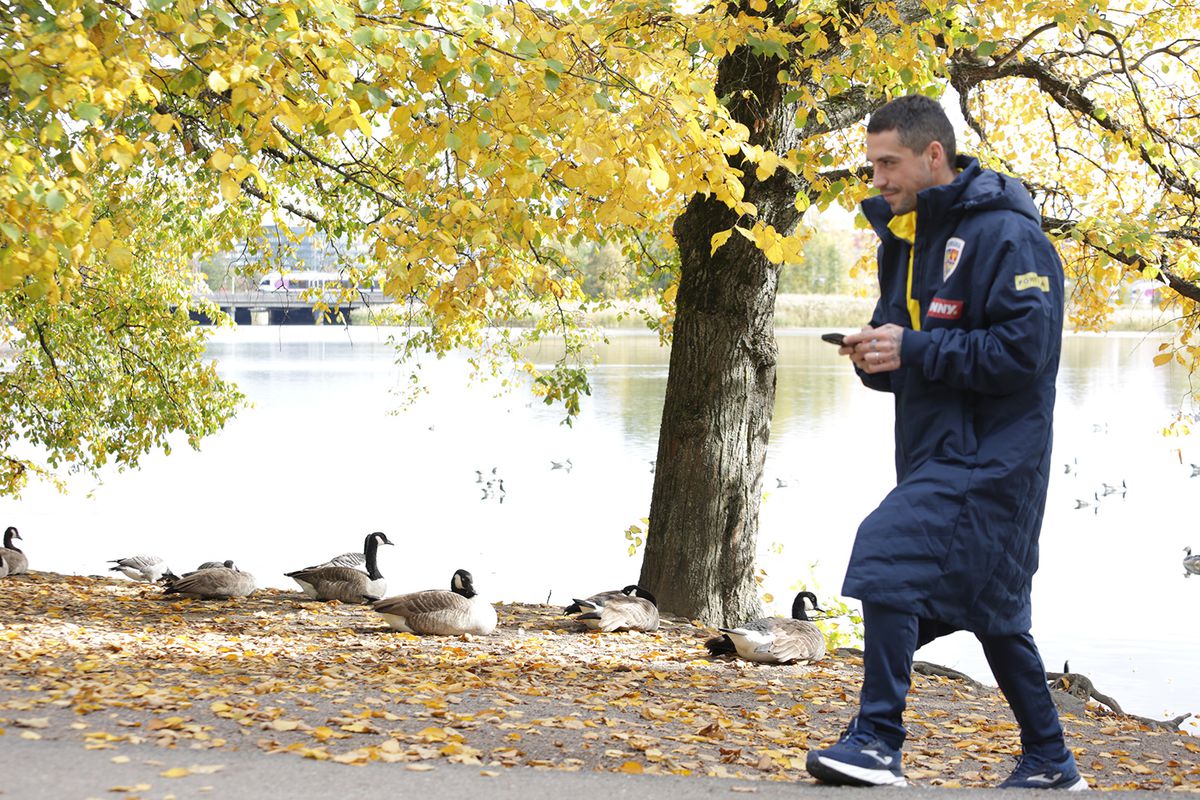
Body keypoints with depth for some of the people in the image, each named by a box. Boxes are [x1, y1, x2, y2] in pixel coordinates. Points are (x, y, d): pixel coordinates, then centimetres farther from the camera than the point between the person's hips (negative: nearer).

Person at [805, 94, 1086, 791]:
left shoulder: (1006, 235, -14)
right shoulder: (908, 239, 14)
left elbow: (1024, 350, -21)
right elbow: (905, 346, 22)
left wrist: (914, 350, -21)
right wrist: (875, 356, -1)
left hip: (989, 456, -10)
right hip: (939, 449, 10)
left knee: (890, 555, -22)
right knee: (992, 609, 14)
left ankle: (879, 740, -17)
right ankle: (1051, 763, 26)